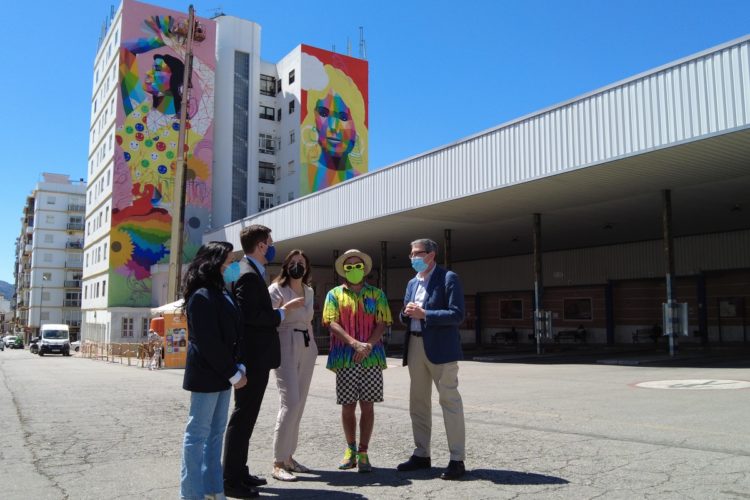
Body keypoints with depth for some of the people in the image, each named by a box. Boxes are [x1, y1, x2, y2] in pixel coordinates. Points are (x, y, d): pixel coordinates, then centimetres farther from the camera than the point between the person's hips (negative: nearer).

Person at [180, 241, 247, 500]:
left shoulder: (220, 294, 13)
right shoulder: (201, 296, -15)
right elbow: (208, 342, -19)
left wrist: (238, 368, 3)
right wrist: (234, 374, -15)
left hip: (221, 374, 9)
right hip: (206, 376, -9)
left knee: (216, 433, 12)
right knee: (198, 433, 0)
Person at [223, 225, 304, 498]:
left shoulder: (250, 272, 14)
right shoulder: (249, 274, -17)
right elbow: (251, 316, -24)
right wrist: (282, 311, -15)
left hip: (253, 356, 11)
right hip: (253, 356, -11)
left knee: (245, 416, 16)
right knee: (242, 417, -4)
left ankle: (238, 472, 27)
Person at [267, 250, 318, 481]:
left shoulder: (308, 291, 15)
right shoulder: (276, 289, -4)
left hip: (307, 349, 7)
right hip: (286, 348, -7)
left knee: (299, 404, 8)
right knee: (290, 403, -13)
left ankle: (288, 456, 17)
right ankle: (278, 464, -6)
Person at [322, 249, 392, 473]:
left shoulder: (376, 294, 9)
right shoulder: (335, 294, 7)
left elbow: (382, 323, 1)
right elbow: (332, 323, -4)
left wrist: (368, 345, -15)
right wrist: (355, 343, -18)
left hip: (371, 358, 0)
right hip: (344, 359, 0)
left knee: (367, 405, 3)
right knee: (347, 406, 7)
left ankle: (363, 452, 13)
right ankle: (350, 448, 25)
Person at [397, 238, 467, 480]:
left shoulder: (449, 278, -6)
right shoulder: (412, 283, 16)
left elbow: (457, 315, -14)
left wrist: (424, 314, -18)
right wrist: (407, 313, -3)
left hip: (440, 347, -7)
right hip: (415, 346, 7)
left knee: (449, 400, -3)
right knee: (418, 402, 12)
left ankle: (457, 460, 5)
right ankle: (421, 455, 24)